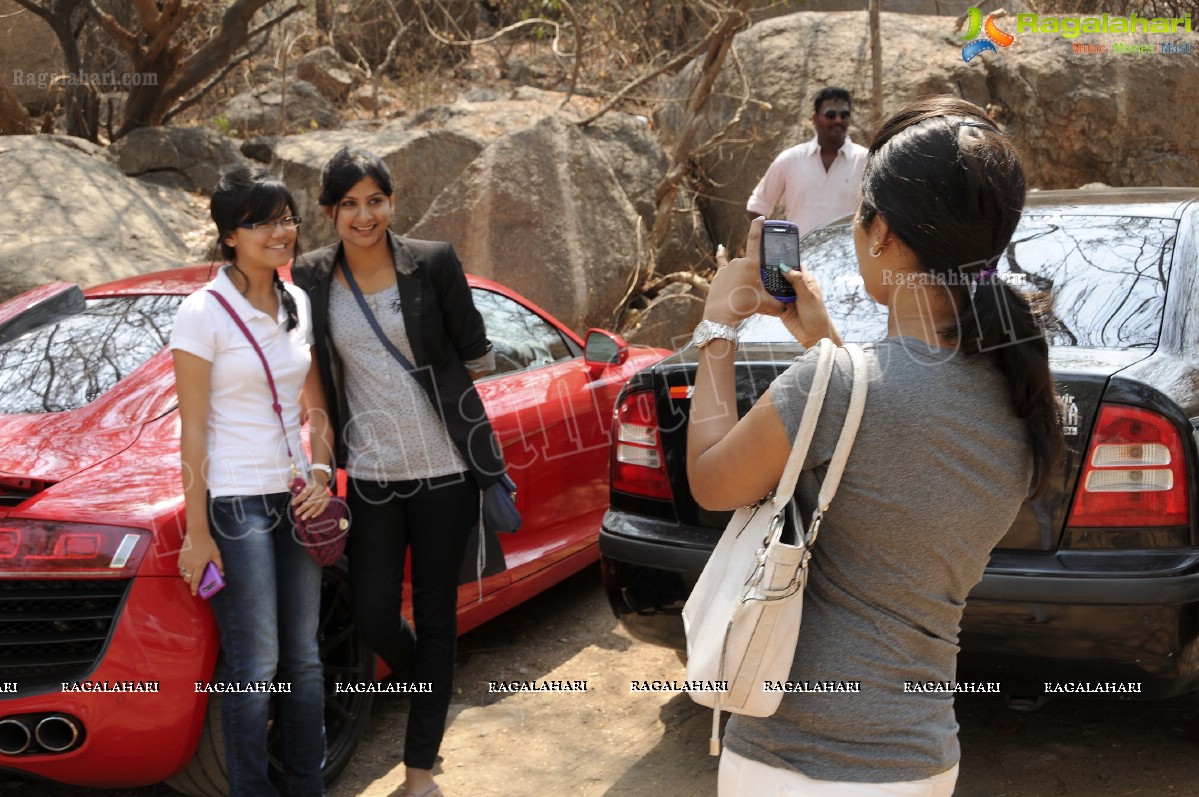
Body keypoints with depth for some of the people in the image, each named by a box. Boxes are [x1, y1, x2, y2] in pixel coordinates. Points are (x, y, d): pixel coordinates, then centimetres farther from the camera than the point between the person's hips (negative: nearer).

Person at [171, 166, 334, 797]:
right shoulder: (203, 313, -10)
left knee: (304, 656, 12)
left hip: (296, 499, 6)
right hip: (236, 503, -6)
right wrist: (197, 532, -12)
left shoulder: (298, 304, 8)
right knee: (255, 665, -1)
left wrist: (321, 473, -1)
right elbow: (193, 430, -11)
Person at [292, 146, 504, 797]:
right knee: (374, 620, 3)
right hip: (370, 475, 2)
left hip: (444, 469, -2)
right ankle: (431, 689, 37)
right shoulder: (312, 278, 1)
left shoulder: (433, 263, -6)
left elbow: (474, 354, 4)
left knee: (435, 615, 6)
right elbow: (314, 373, 11)